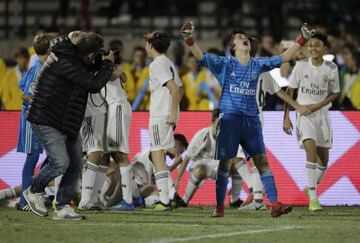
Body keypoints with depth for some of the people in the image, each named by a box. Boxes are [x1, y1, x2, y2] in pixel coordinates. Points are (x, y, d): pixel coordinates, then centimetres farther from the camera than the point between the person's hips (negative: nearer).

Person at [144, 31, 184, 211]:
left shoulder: (157, 64, -11)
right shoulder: (169, 63, 17)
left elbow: (174, 88, -21)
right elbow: (180, 89, 21)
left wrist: (173, 113, -20)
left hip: (160, 116, -10)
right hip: (167, 116, 10)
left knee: (157, 155, -8)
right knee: (159, 156, 16)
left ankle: (164, 201, -12)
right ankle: (165, 198, 17)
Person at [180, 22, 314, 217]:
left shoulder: (257, 65, 13)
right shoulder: (224, 64, 3)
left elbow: (283, 58, 14)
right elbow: (201, 56, -7)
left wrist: (303, 40, 8)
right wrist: (189, 39, -23)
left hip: (251, 120, 3)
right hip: (229, 119, -3)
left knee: (262, 161, -6)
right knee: (224, 164, -1)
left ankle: (274, 204, -10)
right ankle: (219, 206, 8)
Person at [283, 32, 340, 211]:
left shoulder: (331, 69, -4)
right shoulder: (301, 65, -6)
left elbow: (334, 94, 6)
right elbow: (289, 91, 0)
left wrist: (317, 106, -10)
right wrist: (286, 117, -4)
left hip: (321, 114, 3)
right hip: (303, 114, -3)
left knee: (323, 159, 11)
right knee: (311, 151, -22)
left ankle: (313, 187, 39)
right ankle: (313, 198, -24)